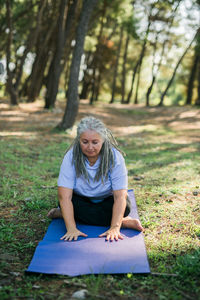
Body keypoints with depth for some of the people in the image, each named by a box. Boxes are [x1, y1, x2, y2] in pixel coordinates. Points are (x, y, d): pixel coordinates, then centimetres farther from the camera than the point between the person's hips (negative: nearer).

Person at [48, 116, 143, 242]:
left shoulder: (115, 157, -25)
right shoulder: (71, 157, -24)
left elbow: (120, 196, -30)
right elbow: (64, 196, -31)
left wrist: (115, 228, -43)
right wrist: (71, 228, -42)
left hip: (107, 201, 0)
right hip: (81, 201, 1)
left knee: (125, 206, -30)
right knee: (71, 203, -32)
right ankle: (124, 222, -23)